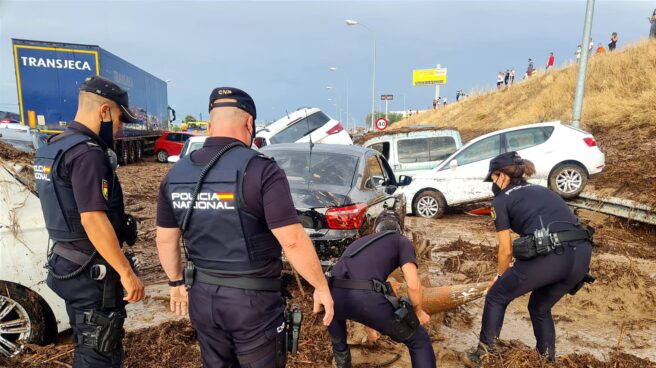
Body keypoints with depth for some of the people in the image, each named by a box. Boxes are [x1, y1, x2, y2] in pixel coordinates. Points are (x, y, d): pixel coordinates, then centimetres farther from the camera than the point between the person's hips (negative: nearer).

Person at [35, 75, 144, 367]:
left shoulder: (54, 147, 10)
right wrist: (127, 273, -23)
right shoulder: (87, 153, -22)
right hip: (92, 270, -10)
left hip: (69, 263, 10)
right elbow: (93, 220, -27)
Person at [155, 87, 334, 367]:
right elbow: (293, 241, -22)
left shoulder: (176, 173, 0)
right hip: (253, 300, -5)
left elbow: (165, 240, 8)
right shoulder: (261, 170, -19)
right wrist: (321, 287, -9)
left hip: (202, 297, 6)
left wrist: (176, 283, 22)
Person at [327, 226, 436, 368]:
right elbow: (413, 285, 5)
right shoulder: (402, 241, 23)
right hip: (368, 298, -5)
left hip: (334, 296, 5)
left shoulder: (358, 241, 37)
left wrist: (367, 326, 57)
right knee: (419, 341, 20)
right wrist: (418, 312, 27)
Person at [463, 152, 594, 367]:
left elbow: (505, 249, 9)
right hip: (582, 254, 7)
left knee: (496, 297, 16)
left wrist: (500, 275, 28)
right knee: (540, 307, 30)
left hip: (550, 256, -6)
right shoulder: (541, 190, 27)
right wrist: (517, 267, 42)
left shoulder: (502, 200, 8)